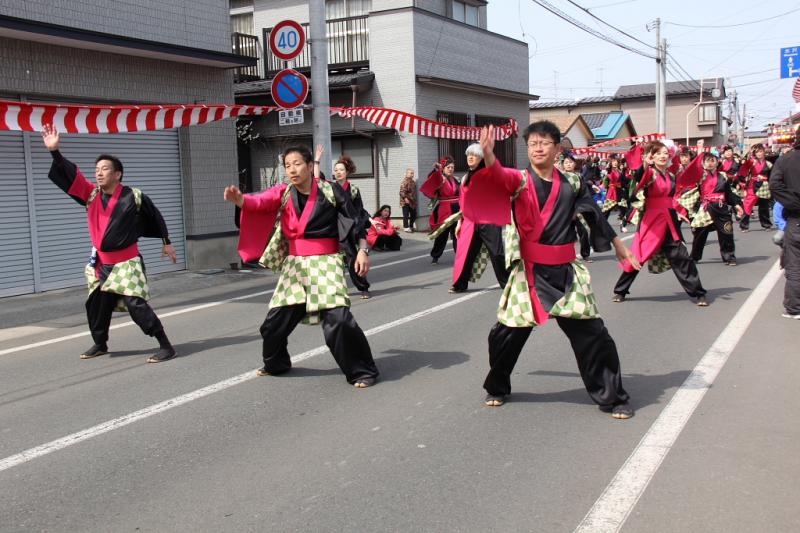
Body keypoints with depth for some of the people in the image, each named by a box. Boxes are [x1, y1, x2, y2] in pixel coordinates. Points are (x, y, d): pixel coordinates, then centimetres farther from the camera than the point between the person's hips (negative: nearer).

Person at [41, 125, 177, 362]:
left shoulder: (134, 197, -10)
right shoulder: (91, 194, 1)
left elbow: (155, 217, 3)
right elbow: (70, 175, -6)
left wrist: (166, 242, 9)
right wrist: (55, 152, -19)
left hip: (126, 262, -6)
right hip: (100, 262, 6)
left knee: (135, 304, -17)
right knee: (96, 304, 16)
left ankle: (166, 346, -12)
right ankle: (100, 344, 40)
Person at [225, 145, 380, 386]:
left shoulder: (332, 191, -7)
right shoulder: (283, 193, 1)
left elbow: (355, 221, -2)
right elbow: (260, 201, -17)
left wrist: (363, 250, -12)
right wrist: (239, 199, -37)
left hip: (326, 264, -4)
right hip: (294, 265, 4)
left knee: (338, 320, -19)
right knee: (275, 321, 9)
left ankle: (362, 371, -1)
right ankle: (276, 364, 38)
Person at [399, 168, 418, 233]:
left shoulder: (413, 182, 14)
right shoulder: (404, 181, -13)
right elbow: (402, 191, -20)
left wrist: (415, 200, 21)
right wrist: (405, 198, -29)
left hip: (412, 202, 8)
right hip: (406, 202, -8)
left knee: (413, 215, 12)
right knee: (406, 215, -4)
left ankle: (411, 227, 24)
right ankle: (406, 227, 3)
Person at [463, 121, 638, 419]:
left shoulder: (572, 185, 3)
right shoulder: (519, 180, -3)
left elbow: (595, 215, 18)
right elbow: (498, 177, -26)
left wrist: (618, 245, 27)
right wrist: (489, 156, -49)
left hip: (564, 272, 1)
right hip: (528, 272, -1)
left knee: (592, 335, -2)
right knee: (505, 333, 3)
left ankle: (611, 397, 15)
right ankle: (496, 388, 29)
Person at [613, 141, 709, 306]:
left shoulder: (670, 175, 11)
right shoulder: (650, 173, -9)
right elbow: (638, 178, -33)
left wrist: (677, 213, 17)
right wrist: (645, 164, -49)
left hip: (669, 220, 5)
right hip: (651, 219, -5)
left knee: (680, 256, 3)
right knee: (637, 256, -1)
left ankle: (698, 293, 9)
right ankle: (620, 291, 15)